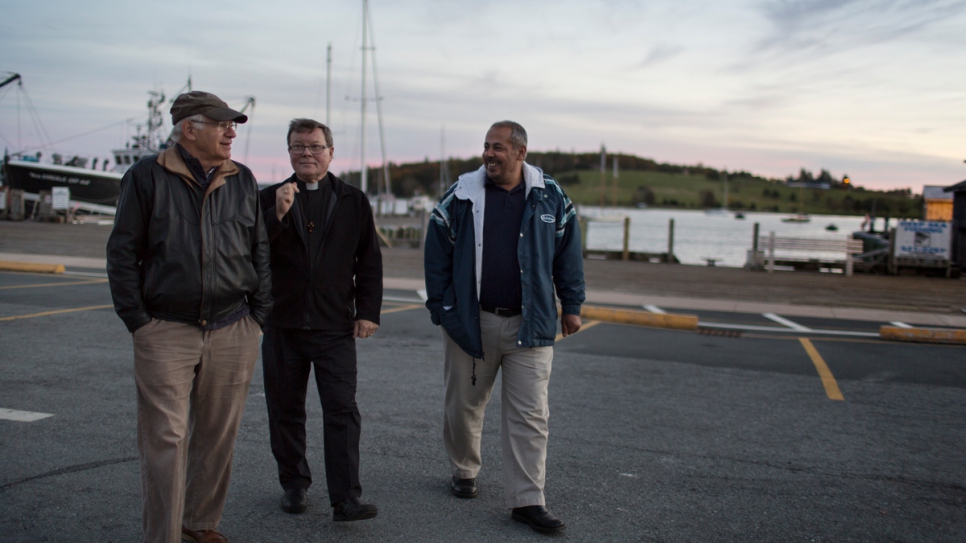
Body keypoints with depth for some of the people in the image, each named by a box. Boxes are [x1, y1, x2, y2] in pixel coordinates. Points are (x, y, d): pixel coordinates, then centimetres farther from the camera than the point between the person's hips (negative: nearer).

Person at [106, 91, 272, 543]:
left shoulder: (243, 181, 10)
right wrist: (137, 319, -5)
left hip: (233, 333, 3)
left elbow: (260, 251, 14)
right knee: (165, 438, -4)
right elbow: (122, 251, 1)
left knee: (217, 437, 11)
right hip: (166, 332, -3)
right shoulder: (147, 176, 0)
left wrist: (258, 315, 6)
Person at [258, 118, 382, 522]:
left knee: (342, 411, -7)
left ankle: (345, 499, -5)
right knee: (285, 411, 11)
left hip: (335, 326, -1)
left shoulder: (354, 201, 7)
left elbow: (369, 261, 8)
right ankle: (294, 484, 28)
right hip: (281, 324, 1)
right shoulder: (270, 198, 7)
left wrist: (368, 311, 1)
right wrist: (278, 214, -17)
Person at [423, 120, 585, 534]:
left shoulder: (550, 198, 2)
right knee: (464, 404, 13)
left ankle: (527, 500, 6)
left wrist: (571, 306, 10)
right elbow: (437, 255, 3)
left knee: (530, 415, -2)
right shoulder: (460, 197, -1)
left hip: (529, 325, 0)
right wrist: (441, 309, 0)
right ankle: (464, 471, 37)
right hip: (471, 321, 0)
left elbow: (568, 253, 10)